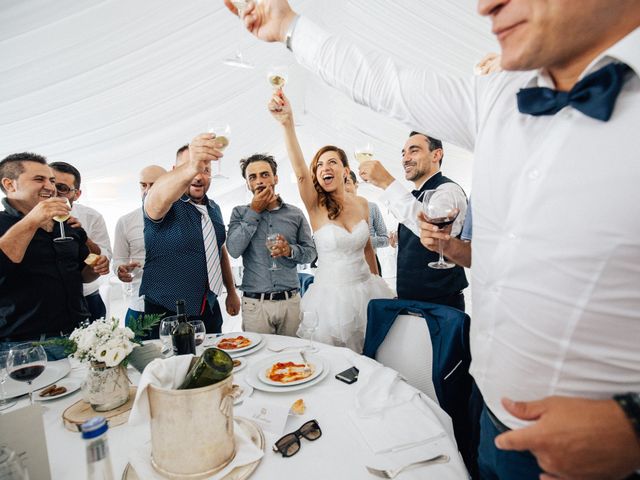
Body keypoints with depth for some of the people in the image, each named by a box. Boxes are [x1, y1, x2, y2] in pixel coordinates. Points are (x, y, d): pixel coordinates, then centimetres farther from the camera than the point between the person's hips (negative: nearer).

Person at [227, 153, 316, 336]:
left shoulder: (295, 213, 5)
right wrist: (254, 212, -9)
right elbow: (234, 250, -12)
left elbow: (310, 252, 6)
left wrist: (290, 250, -15)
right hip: (255, 303, -1)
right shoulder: (240, 213, 3)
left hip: (291, 300, 1)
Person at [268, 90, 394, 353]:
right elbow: (300, 171, -29)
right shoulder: (316, 206, -9)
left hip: (366, 288, 4)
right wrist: (287, 123, -43)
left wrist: (378, 282, 20)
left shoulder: (362, 204, 1)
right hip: (331, 293, -3)